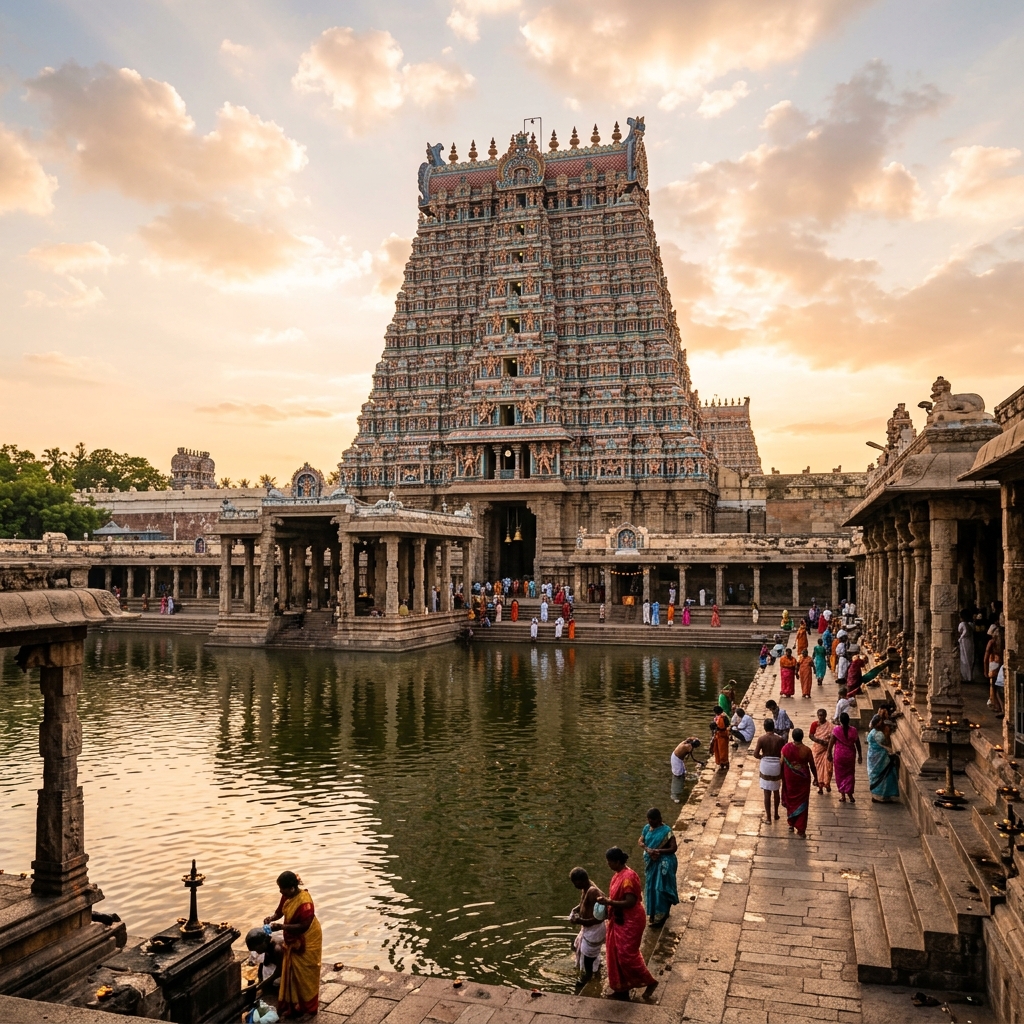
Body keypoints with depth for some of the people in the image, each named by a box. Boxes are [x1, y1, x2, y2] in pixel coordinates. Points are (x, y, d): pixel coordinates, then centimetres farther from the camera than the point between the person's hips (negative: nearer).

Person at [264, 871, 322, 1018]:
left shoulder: (304, 902, -32)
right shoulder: (287, 896, -6)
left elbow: (304, 926, -31)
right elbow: (279, 911, 9)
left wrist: (281, 926, -31)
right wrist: (271, 918, -13)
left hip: (306, 942, -8)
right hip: (293, 941, 8)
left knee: (304, 975, 6)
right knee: (291, 973, 18)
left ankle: (305, 1006, 22)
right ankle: (292, 1004, 33)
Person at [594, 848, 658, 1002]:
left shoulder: (628, 877, -25)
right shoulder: (618, 874, 5)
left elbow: (630, 902, -27)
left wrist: (608, 902, -26)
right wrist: (606, 900, 3)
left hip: (630, 922, -10)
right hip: (619, 921, 10)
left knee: (627, 955, -3)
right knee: (616, 954, 14)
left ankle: (650, 982, 15)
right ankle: (622, 988, 25)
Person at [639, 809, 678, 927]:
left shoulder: (666, 831, -19)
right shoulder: (647, 828, -1)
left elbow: (673, 848, -20)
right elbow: (640, 841, 1)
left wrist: (658, 851, -27)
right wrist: (647, 849, -19)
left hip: (663, 863, -6)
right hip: (651, 862, 6)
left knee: (661, 889, 1)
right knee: (651, 887, 16)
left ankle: (660, 916, 14)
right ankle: (654, 913, 34)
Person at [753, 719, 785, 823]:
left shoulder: (761, 738, -10)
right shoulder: (780, 739, -8)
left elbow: (756, 754, -10)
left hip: (766, 765, -1)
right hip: (777, 766, 2)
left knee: (767, 793, 7)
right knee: (776, 791, 21)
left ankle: (768, 817, 11)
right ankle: (776, 814, 33)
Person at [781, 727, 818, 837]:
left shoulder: (786, 748, -13)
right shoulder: (806, 750, -17)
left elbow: (782, 764, -4)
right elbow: (812, 766, -6)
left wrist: (782, 777, 12)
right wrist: (815, 777, 10)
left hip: (789, 779, 1)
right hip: (803, 779, -1)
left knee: (790, 800, 19)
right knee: (802, 803, 8)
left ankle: (791, 824, 31)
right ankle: (801, 829, 10)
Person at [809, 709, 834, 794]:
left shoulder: (829, 725, -5)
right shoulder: (814, 724, -1)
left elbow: (832, 737, -4)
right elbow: (811, 736, -1)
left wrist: (828, 742, -23)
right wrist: (819, 740, -18)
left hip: (826, 748, -1)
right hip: (817, 748, 1)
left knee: (827, 766, -4)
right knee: (817, 766, 2)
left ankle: (827, 784, 13)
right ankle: (820, 785, 12)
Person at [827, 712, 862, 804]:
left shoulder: (836, 731, -13)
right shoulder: (853, 730, -6)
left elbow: (831, 743, -7)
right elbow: (858, 744, 2)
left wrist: (829, 754, 7)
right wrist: (860, 755, 13)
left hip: (839, 756, -2)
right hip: (850, 755, 2)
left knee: (840, 774, 11)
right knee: (850, 774, 15)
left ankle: (843, 795, 14)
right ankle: (849, 794, 9)